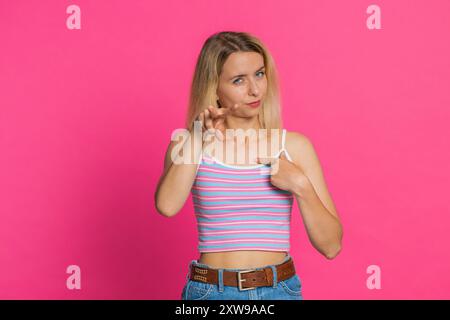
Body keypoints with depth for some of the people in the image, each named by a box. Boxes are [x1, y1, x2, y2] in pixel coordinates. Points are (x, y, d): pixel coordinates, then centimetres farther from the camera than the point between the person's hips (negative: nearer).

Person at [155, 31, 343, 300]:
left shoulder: (295, 145, -3)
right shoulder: (188, 144, -2)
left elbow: (331, 245, -4)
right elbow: (167, 205, -23)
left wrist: (301, 185, -16)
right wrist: (200, 135, -19)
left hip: (279, 290, 1)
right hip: (209, 291, 0)